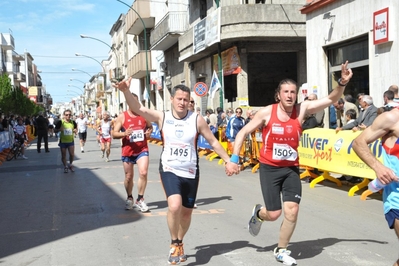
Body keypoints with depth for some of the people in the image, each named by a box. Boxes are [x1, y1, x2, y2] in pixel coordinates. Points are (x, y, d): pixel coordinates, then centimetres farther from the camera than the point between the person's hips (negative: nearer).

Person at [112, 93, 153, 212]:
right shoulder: (122, 117, -4)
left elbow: (150, 126, 19)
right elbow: (114, 134, -5)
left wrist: (149, 132, -4)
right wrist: (124, 133, -25)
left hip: (142, 150, 1)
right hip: (128, 151, 0)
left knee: (143, 173, -16)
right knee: (129, 176, 11)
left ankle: (140, 199, -1)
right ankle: (129, 198, 34)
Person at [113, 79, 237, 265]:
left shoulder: (196, 119, -5)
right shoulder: (162, 117, -4)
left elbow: (213, 142, 2)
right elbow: (137, 109, -15)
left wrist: (228, 161, -3)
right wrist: (126, 91, -30)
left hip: (190, 173, 2)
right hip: (169, 170, -2)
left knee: (186, 212, 12)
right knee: (174, 206, -25)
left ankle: (179, 243, 39)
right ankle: (174, 244, -1)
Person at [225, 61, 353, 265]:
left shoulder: (302, 109, -6)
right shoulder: (266, 112, -11)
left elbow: (331, 99, -11)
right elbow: (243, 133, -5)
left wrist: (342, 83, -29)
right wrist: (234, 158, -12)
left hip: (291, 169, 2)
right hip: (269, 168, -2)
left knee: (292, 211, -7)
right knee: (274, 214, -2)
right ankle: (258, 213, 37)